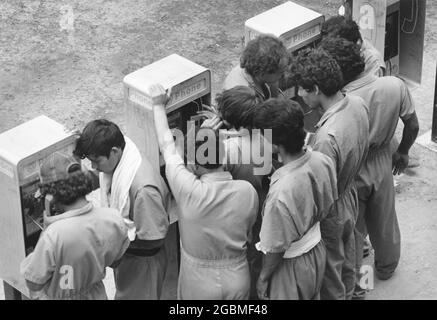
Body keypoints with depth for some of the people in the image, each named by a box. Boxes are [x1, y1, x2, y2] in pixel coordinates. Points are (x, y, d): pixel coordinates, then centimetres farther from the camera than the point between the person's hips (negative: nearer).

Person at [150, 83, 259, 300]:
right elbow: (248, 234, -1)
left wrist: (159, 104, 1)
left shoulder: (189, 191, -27)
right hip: (238, 279, 2)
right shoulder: (247, 192, -19)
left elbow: (167, 146, -12)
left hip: (200, 283, -2)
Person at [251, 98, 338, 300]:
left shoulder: (281, 193, -38)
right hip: (317, 251, 6)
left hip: (291, 266, -6)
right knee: (312, 296, 29)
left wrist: (263, 277, -6)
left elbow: (276, 248, -23)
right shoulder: (323, 161, -18)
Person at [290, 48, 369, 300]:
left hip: (331, 214, -8)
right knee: (347, 262, 31)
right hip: (351, 198, 8)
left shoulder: (328, 137, -40)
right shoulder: (358, 104, -15)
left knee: (330, 272, 18)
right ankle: (348, 294, 53)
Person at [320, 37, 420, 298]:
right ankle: (387, 267, 54)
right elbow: (413, 125, -7)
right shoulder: (395, 86, -22)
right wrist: (402, 152, 10)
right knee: (385, 222, 29)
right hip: (383, 166, 4)